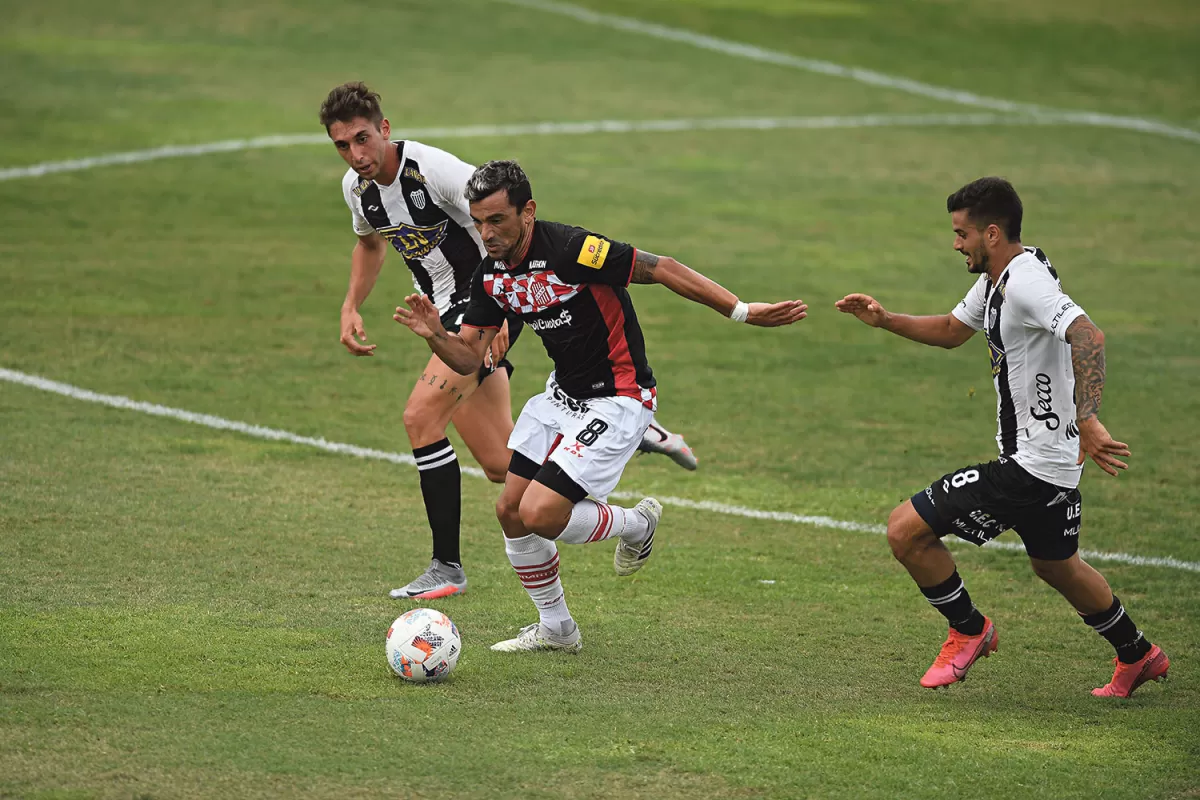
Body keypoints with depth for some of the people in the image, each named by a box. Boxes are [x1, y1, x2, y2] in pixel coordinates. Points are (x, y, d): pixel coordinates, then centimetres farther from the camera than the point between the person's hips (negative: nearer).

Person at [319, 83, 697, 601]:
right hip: (449, 314, 8)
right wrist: (351, 306, 8)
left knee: (420, 417, -21)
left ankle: (447, 568, -12)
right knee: (502, 466, 6)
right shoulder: (356, 187, 0)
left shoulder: (434, 169, -23)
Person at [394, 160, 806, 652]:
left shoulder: (571, 250, -26)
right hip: (562, 394, 8)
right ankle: (555, 629, 26)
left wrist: (742, 312, -22)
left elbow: (663, 270, -21)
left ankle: (635, 525, 14)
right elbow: (468, 358, 1)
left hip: (617, 399, -8)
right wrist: (434, 335, -22)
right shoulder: (491, 275, -2)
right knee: (511, 510, 6)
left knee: (541, 514, -17)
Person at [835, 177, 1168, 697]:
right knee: (1055, 566, 29)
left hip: (1031, 467, -11)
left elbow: (1088, 336, -37)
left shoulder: (1027, 283, -22)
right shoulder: (995, 279, 10)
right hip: (1054, 461, 11)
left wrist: (1086, 420, -45)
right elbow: (952, 330, 28)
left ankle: (968, 630, 11)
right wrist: (885, 320, 15)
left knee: (905, 529, -8)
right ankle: (1137, 657, 44)